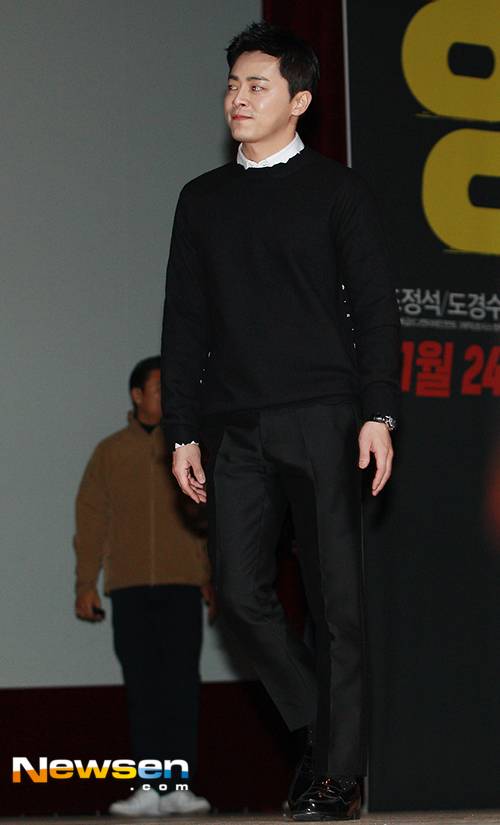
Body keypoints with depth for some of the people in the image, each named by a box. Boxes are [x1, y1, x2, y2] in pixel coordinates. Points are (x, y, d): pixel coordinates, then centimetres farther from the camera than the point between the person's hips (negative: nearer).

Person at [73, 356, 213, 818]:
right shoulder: (110, 452, 11)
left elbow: (212, 518, 10)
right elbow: (91, 519, 10)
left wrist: (214, 578, 3)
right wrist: (86, 584, 4)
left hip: (182, 584, 0)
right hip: (129, 586, 1)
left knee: (181, 684, -4)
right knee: (141, 685, -1)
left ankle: (178, 787, -3)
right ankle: (150, 789, -1)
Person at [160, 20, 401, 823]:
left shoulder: (337, 190, 4)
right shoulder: (203, 198, 15)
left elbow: (374, 307, 0)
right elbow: (184, 321, 14)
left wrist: (378, 413, -9)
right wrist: (183, 431, 9)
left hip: (321, 422, -4)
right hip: (234, 427, 4)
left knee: (335, 597, -2)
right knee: (240, 591, -2)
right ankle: (320, 725, 17)